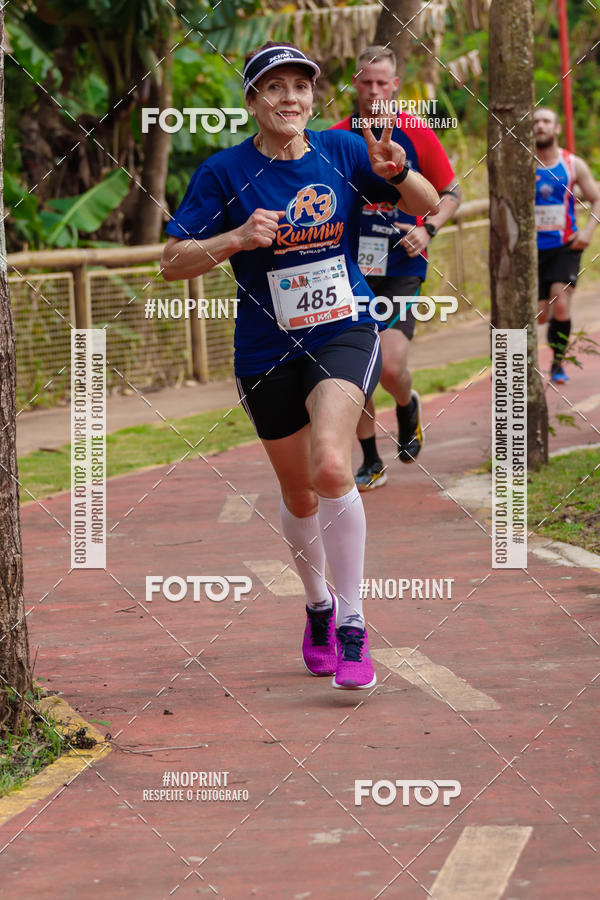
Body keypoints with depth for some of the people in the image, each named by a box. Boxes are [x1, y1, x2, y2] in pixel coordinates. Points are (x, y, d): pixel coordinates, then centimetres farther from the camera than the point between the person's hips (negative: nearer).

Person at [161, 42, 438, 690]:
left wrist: (397, 173, -17)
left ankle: (352, 627, -16)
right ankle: (319, 606, 41)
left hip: (344, 333, -1)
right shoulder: (225, 171, -7)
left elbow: (428, 206, 5)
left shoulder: (342, 151, -2)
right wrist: (237, 238, -24)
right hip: (267, 353, 1)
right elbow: (172, 263, -7)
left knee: (331, 466, -25)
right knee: (299, 494, 13)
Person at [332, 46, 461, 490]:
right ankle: (372, 464, 15)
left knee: (390, 367, -15)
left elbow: (452, 192, 5)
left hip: (400, 267, -3)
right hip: (352, 268, 3)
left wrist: (429, 229, -11)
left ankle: (409, 408, 21)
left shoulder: (417, 133, -4)